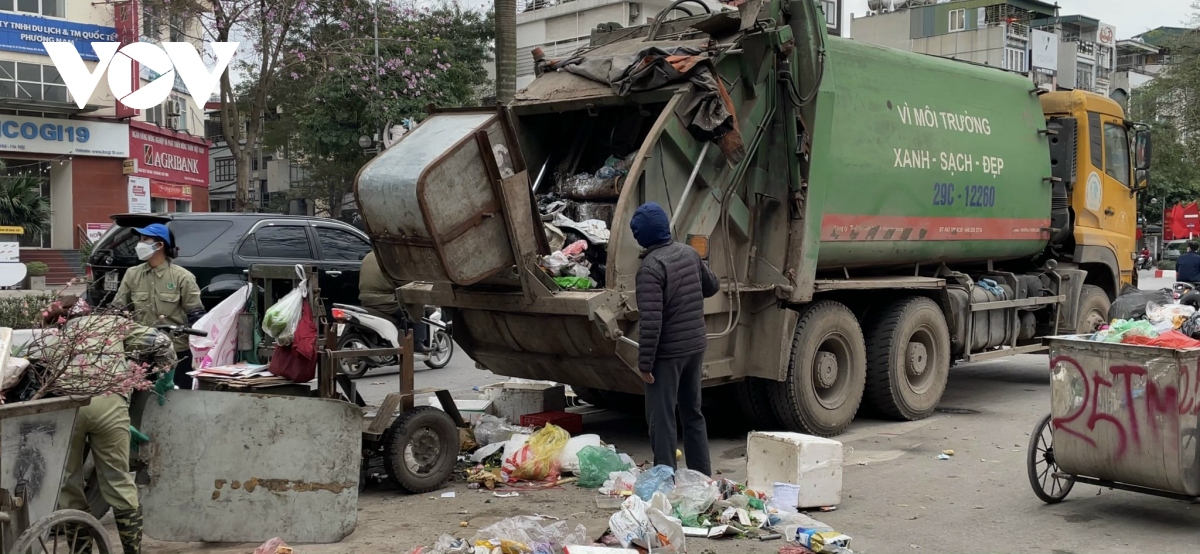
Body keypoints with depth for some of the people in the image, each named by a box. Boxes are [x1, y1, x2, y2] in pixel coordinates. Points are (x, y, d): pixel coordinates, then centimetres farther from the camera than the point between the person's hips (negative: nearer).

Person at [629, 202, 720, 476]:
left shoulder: (651, 266, -19)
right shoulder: (688, 253, 3)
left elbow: (651, 320, -23)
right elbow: (712, 286, 19)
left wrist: (644, 362, -17)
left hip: (668, 352, -8)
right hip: (696, 345, 8)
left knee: (661, 419, 1)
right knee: (693, 413, 18)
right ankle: (702, 476, 25)